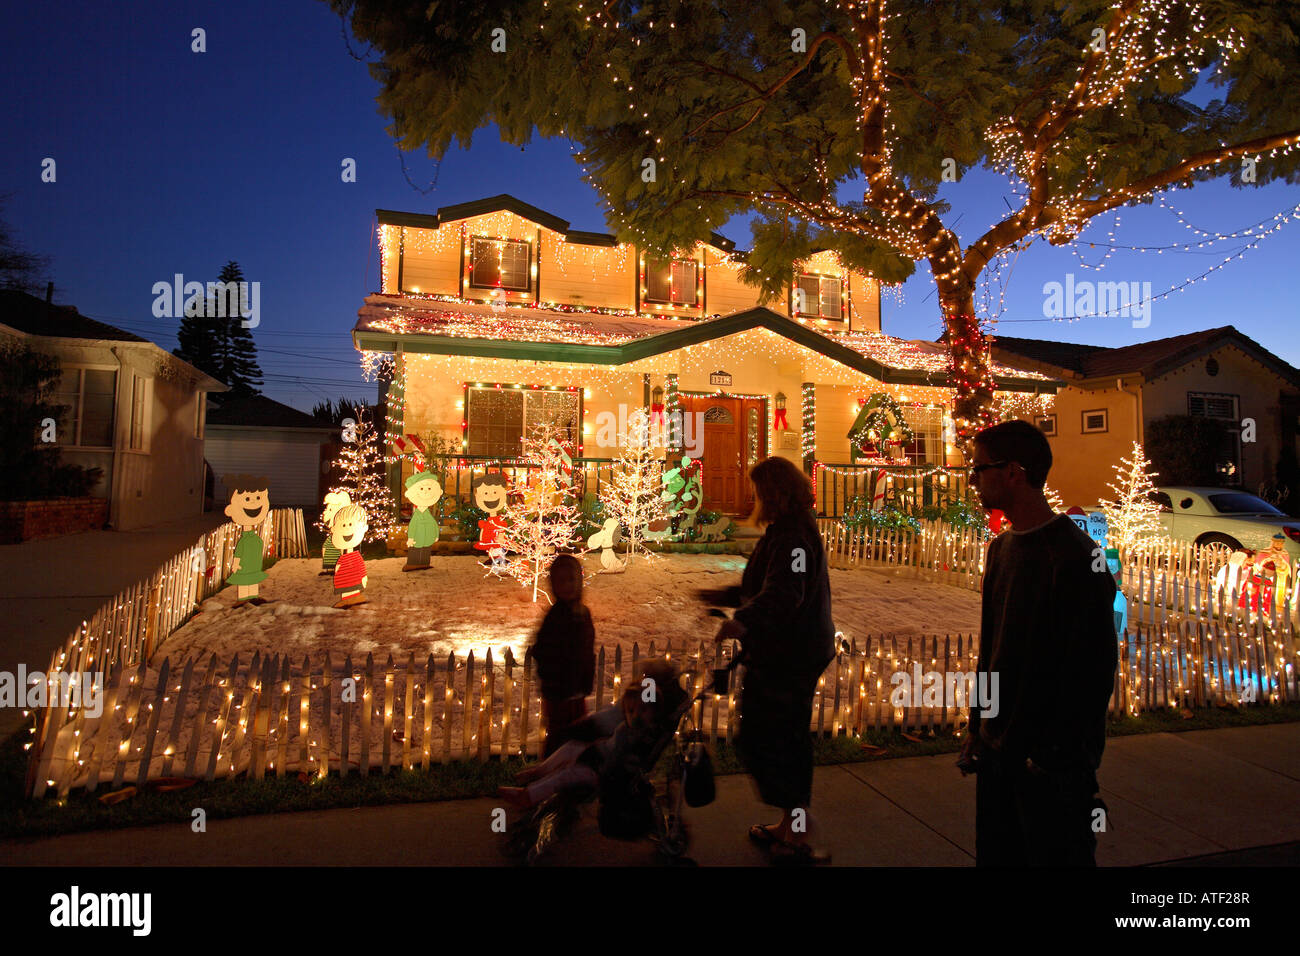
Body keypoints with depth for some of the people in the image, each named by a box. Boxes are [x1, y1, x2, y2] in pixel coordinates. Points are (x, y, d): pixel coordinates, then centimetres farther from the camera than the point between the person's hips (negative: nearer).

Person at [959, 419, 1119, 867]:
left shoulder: (1075, 556, -17)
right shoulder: (1001, 548, 8)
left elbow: (1094, 667, -18)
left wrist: (1063, 756, -17)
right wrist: (977, 727, 14)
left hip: (1052, 762, -8)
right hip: (997, 749, 8)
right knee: (994, 855, 17)